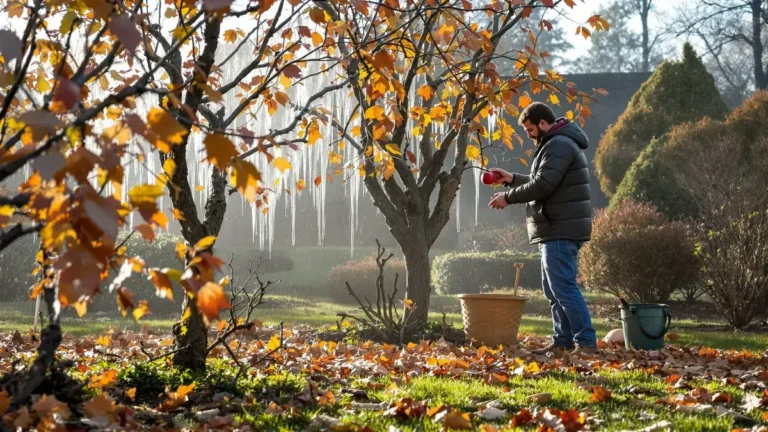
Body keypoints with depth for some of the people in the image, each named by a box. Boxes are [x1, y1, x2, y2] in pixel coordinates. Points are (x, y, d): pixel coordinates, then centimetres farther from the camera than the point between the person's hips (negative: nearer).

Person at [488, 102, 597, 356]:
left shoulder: (559, 145, -14)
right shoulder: (556, 144, 21)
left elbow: (542, 185, -21)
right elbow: (541, 182, 27)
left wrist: (509, 197, -12)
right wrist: (512, 179, 18)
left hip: (561, 232, -11)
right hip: (557, 231, 11)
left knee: (563, 288, -13)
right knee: (553, 289, 13)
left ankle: (586, 342, -12)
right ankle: (562, 342, 16)